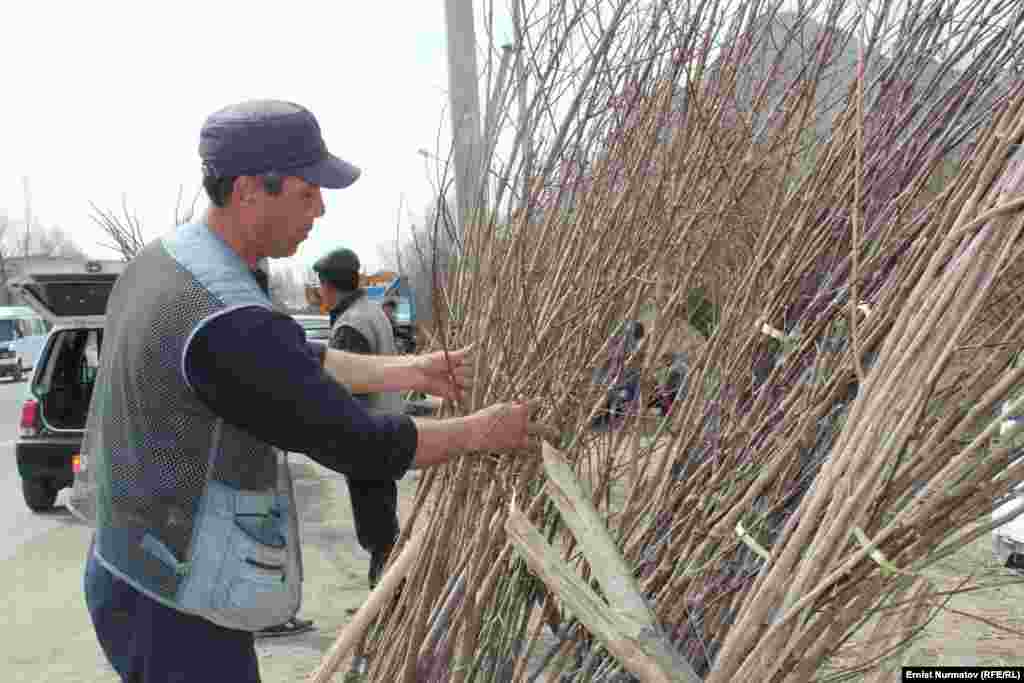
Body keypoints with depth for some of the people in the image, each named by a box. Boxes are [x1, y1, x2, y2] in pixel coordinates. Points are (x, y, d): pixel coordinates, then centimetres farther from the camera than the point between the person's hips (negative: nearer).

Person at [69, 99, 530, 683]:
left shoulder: (163, 260, 0)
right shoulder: (230, 324, -31)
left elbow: (290, 364, 8)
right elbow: (363, 447, -24)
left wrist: (412, 372, 5)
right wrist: (483, 431, -9)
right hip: (177, 611, -9)